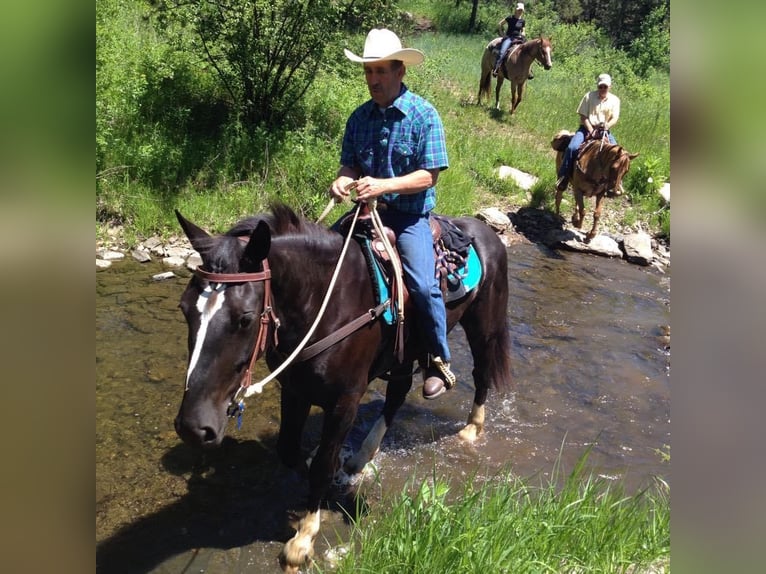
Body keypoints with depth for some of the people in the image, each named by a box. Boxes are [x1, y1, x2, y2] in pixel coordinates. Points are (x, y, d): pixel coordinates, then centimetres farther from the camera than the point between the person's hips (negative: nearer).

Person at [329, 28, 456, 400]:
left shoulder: (423, 115, -8)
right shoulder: (360, 117, 6)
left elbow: (428, 176, -13)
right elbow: (350, 163, 11)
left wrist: (383, 185, -26)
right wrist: (342, 180, -13)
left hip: (409, 214, -5)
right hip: (368, 209, 6)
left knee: (422, 285, -23)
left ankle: (439, 361, 0)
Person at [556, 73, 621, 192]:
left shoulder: (615, 100, 6)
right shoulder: (589, 96, 1)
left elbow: (614, 118, -1)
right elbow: (583, 116, -3)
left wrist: (607, 125, -25)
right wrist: (591, 131, -15)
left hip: (604, 131, 2)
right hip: (587, 128, -2)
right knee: (572, 147, -27)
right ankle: (563, 177, -17)